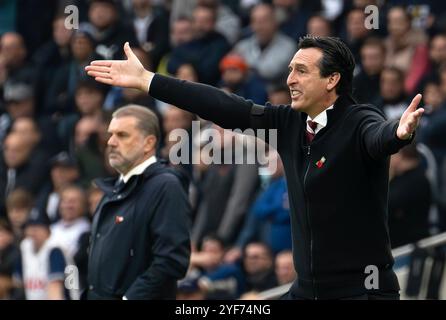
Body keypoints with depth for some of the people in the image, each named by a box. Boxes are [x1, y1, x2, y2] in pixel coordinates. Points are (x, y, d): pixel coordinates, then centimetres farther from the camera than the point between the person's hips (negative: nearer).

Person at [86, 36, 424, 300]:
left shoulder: (359, 122, -14)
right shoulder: (290, 122, 6)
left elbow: (380, 136, -36)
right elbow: (228, 109, 7)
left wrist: (400, 132, -62)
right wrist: (145, 80, 8)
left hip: (363, 289, -7)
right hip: (307, 288, 7)